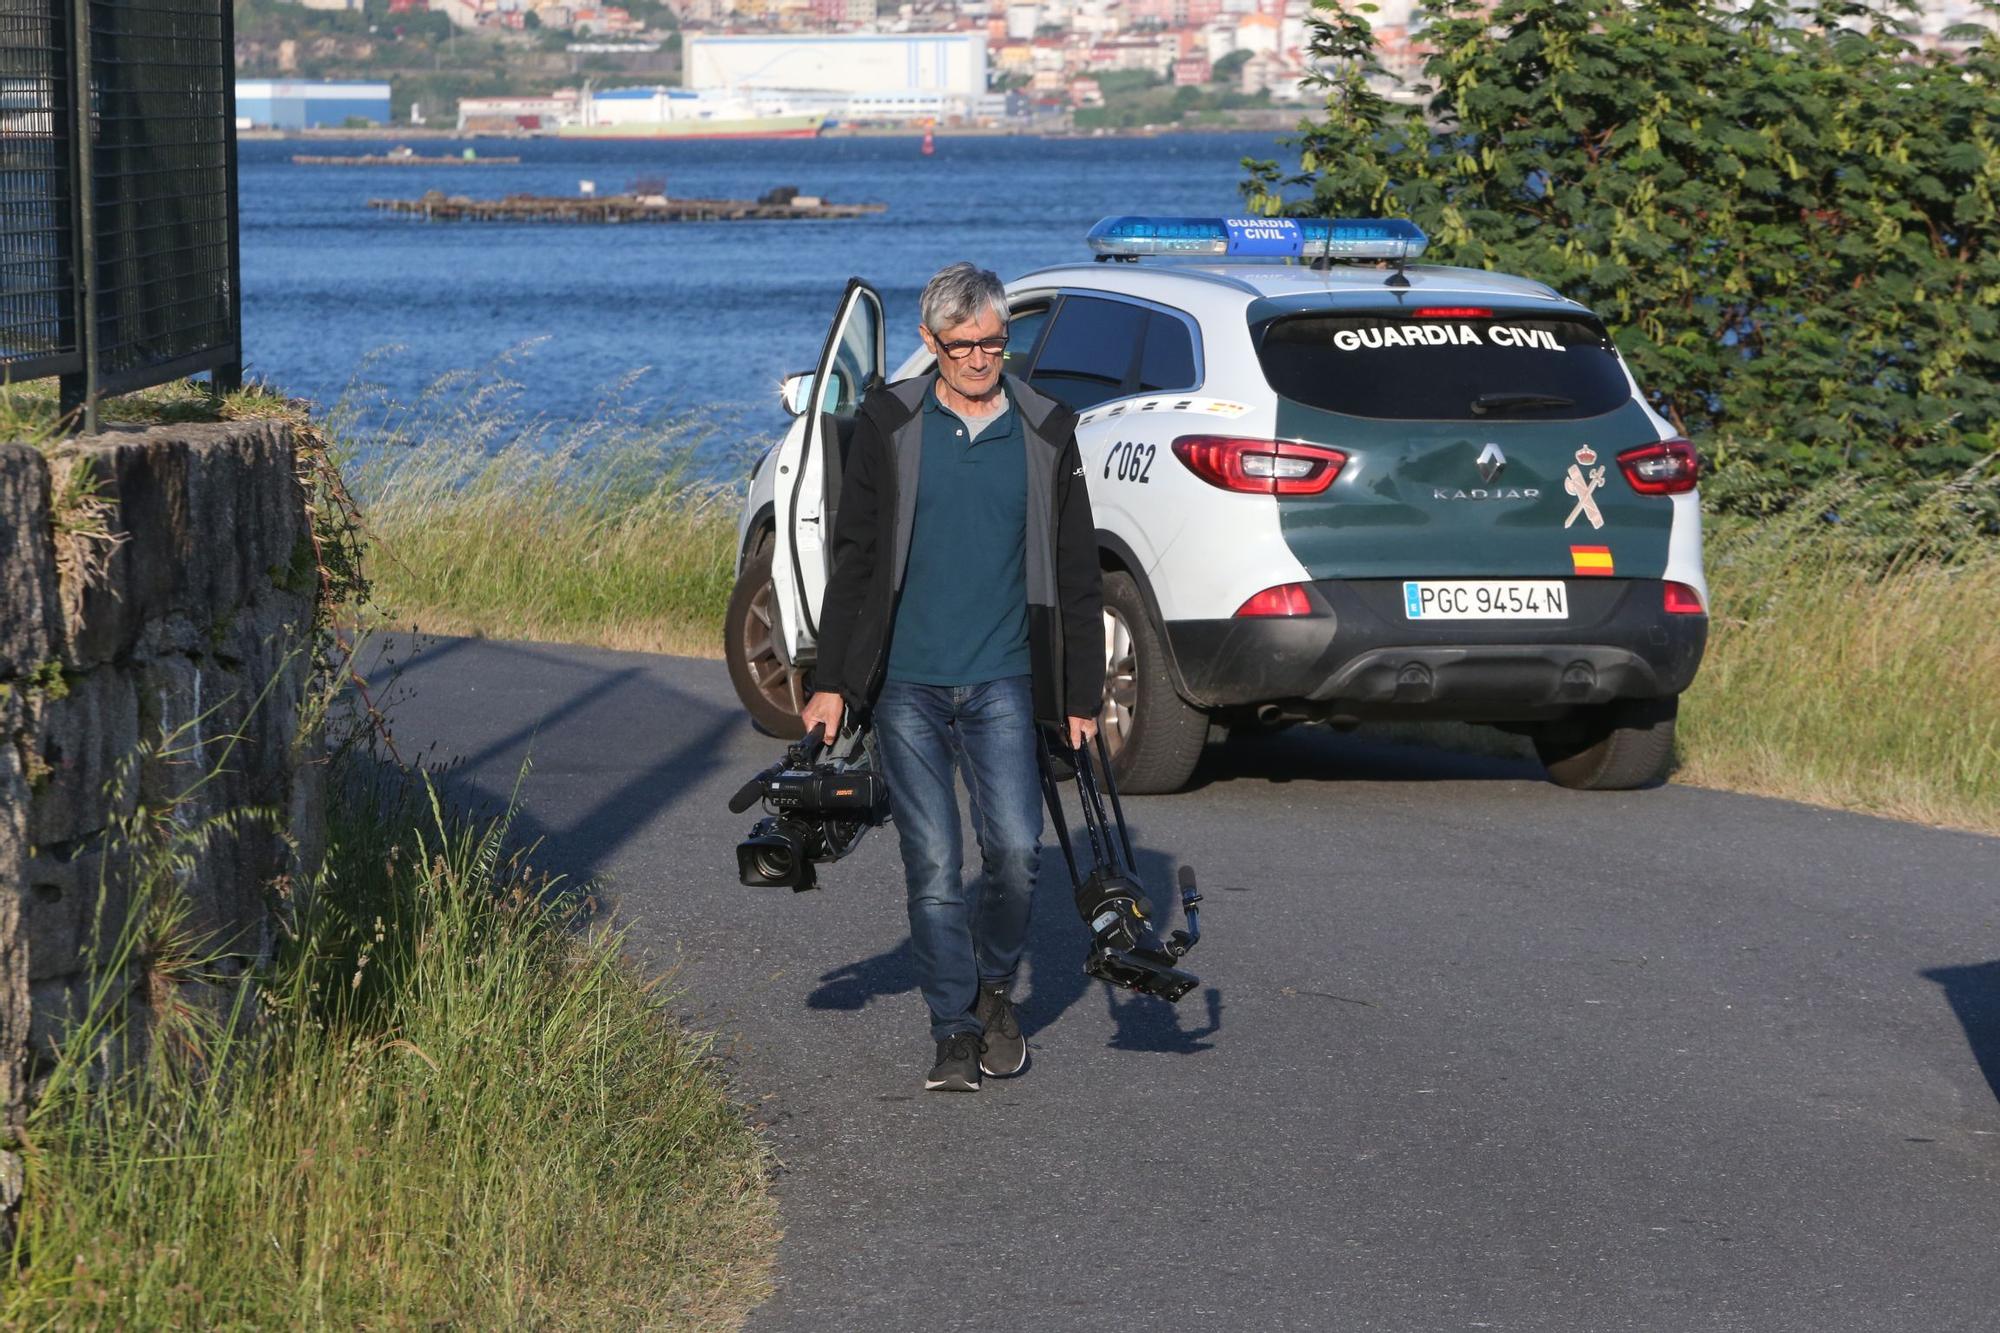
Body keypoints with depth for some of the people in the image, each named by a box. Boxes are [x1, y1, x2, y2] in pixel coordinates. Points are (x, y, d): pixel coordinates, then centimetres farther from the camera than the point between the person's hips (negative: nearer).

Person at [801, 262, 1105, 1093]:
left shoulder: (1045, 432, 6)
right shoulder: (890, 424, 3)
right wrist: (832, 682, 1)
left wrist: (1081, 695, 8)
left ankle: (995, 984, 17)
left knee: (1015, 849, -10)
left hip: (1002, 682, 1)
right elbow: (854, 557, 5)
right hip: (905, 682, 0)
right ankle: (955, 1031, 8)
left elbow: (1075, 573, 10)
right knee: (933, 864, -3)